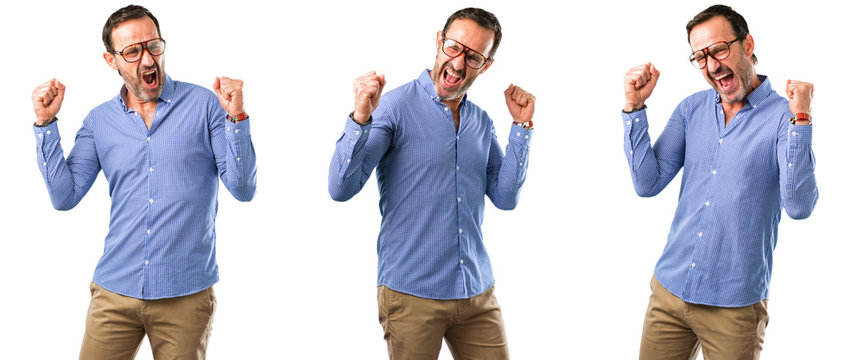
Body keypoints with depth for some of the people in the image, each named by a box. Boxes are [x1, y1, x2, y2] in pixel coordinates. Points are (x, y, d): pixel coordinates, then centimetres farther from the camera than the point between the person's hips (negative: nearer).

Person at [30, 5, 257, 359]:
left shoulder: (203, 105, -2)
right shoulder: (99, 121, 7)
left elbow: (242, 190, -7)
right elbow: (64, 197, 2)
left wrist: (236, 118, -19)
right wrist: (45, 124, -1)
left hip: (186, 294, -2)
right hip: (115, 290, 2)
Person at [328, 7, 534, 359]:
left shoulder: (480, 121, 11)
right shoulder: (396, 107, -7)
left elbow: (505, 197, 8)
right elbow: (341, 189, -14)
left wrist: (521, 126, 4)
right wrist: (360, 118, -28)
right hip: (411, 294, -5)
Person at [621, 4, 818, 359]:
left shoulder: (783, 117, -8)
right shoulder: (691, 110, 5)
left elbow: (798, 207, -19)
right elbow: (648, 184, 0)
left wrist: (800, 119, -26)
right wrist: (634, 107, -6)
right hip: (670, 289, 4)